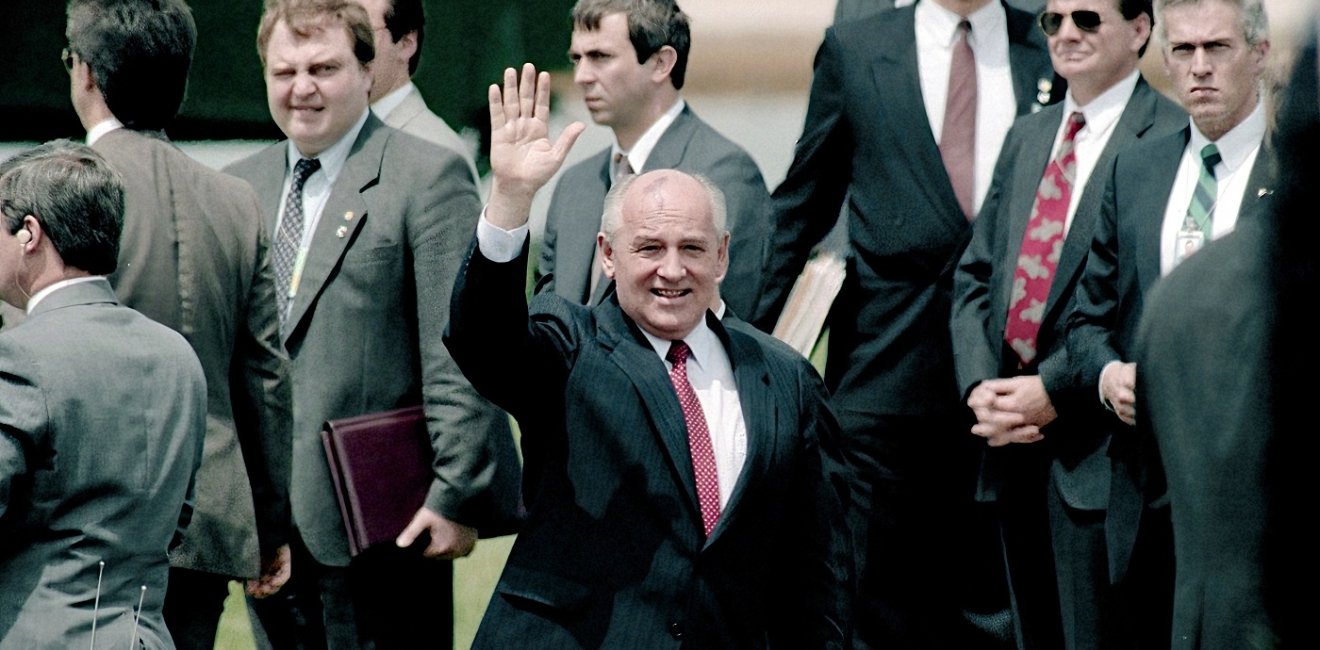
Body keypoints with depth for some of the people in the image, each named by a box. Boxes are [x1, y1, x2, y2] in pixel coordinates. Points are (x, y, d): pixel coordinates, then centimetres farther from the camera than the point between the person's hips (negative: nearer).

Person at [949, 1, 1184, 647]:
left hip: (1097, 446, -7)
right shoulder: (1027, 137, 18)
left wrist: (1056, 389, -16)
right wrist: (979, 385, -1)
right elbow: (975, 274, 17)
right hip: (1015, 436, 8)